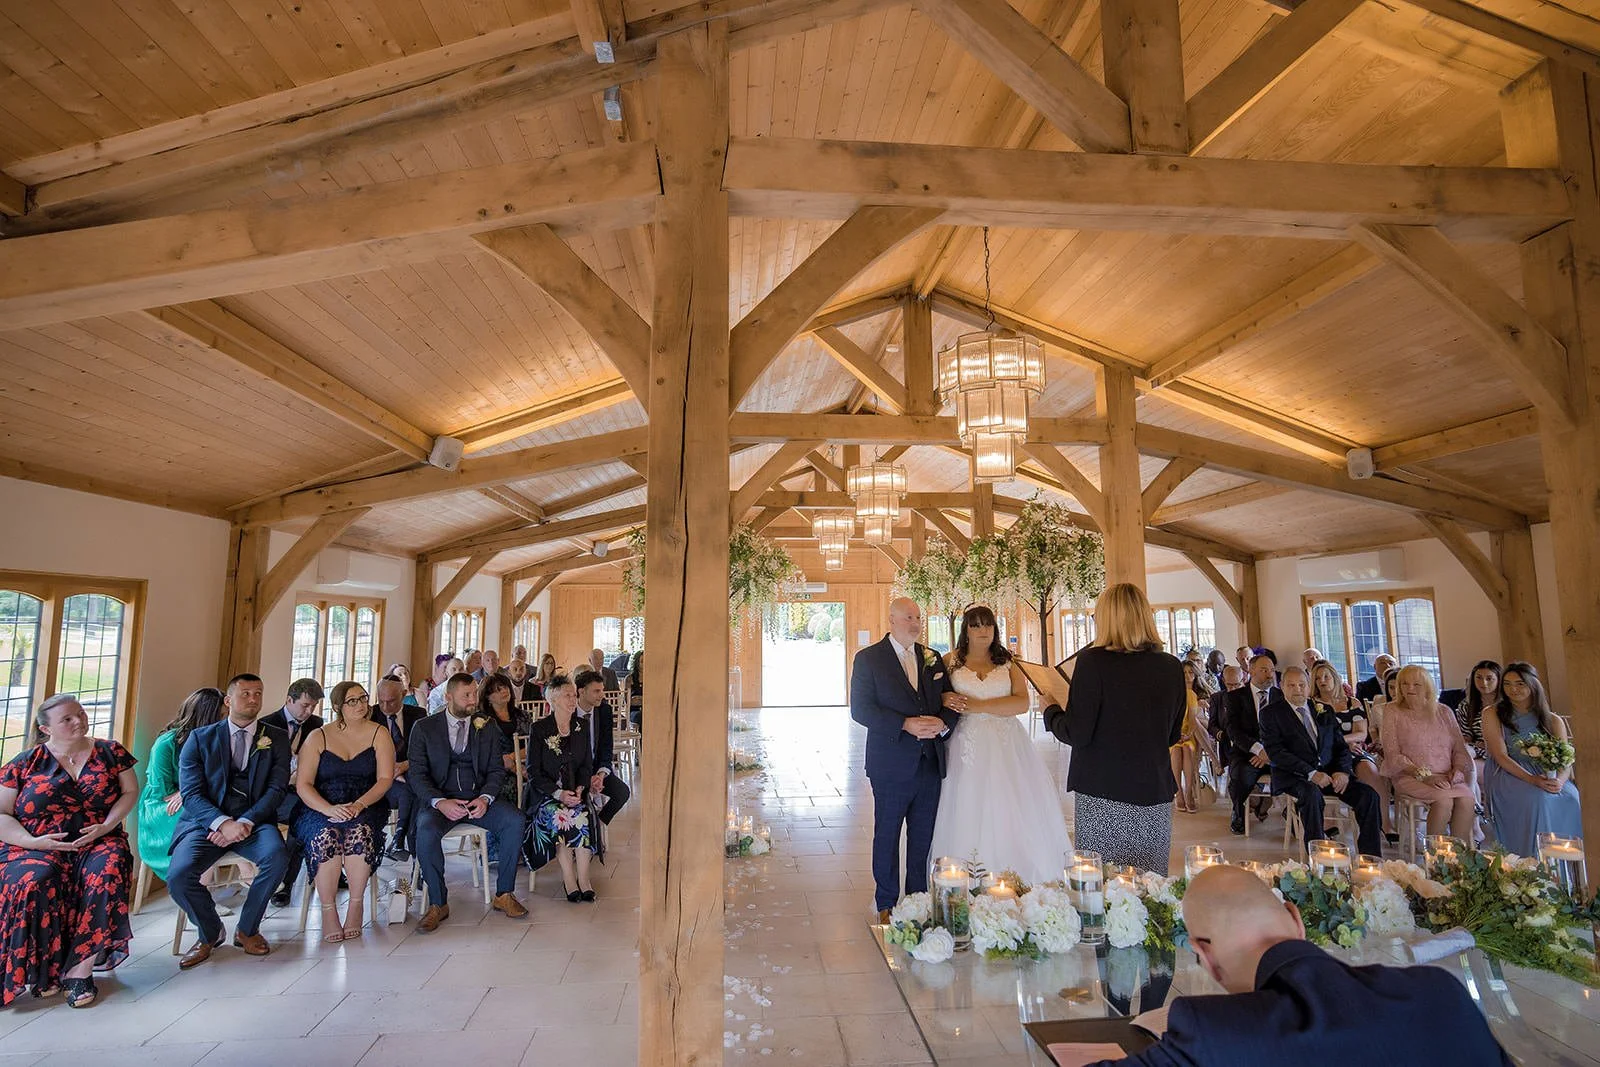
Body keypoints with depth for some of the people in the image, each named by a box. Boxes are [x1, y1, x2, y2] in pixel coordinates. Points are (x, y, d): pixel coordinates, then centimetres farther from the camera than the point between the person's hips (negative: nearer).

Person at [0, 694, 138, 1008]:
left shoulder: (110, 752, 8)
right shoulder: (26, 762, 5)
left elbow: (130, 791, 7)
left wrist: (107, 826, -10)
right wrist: (32, 842, -14)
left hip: (98, 842, 1)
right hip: (36, 848, 0)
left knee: (107, 873, -32)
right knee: (33, 883, -34)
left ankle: (80, 969, -25)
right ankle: (43, 969, -16)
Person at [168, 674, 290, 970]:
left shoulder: (276, 738, 8)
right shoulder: (200, 738, 6)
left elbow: (277, 788, -1)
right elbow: (190, 793, -3)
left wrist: (245, 822, -17)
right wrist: (223, 823, -19)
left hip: (254, 821, 0)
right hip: (207, 821, 0)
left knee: (277, 855, -30)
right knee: (178, 874, -26)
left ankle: (247, 929, -4)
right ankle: (210, 932, 5)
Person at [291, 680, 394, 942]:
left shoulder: (379, 734, 7)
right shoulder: (318, 737, 8)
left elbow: (385, 779, -1)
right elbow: (303, 784, -1)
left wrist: (359, 805, -19)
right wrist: (329, 809, -19)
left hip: (366, 807, 0)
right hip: (321, 808, 0)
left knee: (359, 833, -33)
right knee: (326, 836, -32)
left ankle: (356, 906, -18)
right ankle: (328, 911, -19)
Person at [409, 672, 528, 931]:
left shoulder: (487, 728, 10)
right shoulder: (424, 728, 4)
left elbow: (497, 770, 8)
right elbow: (417, 773, -2)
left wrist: (485, 798, -13)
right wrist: (440, 802, -19)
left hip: (478, 798, 2)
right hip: (438, 800, -2)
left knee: (514, 819, -23)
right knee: (426, 831, -33)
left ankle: (504, 894, -10)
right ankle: (438, 904, -14)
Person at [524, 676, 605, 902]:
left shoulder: (581, 727, 11)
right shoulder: (539, 729, -1)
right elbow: (533, 772, -5)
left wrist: (580, 788, -8)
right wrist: (558, 793, -18)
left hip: (576, 792, 3)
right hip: (546, 794, -3)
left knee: (585, 814, -28)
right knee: (560, 817, -32)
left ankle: (583, 877, -23)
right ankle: (569, 878, -22)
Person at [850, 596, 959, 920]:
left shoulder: (933, 658, 9)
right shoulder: (868, 658, -6)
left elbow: (951, 700, 10)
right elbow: (860, 709, -13)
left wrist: (943, 723, -13)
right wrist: (906, 725, -21)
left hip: (930, 763, 4)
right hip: (891, 765, -4)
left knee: (923, 837, 14)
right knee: (887, 836, 9)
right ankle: (886, 905, 24)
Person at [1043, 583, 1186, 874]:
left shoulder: (1092, 661, -13)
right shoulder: (1171, 667, 2)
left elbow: (1077, 734, -12)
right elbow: (1172, 735, 12)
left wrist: (1050, 711, 6)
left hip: (1103, 795, -4)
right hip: (1155, 794, 5)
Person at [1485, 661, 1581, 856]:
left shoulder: (1553, 721, 10)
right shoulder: (1493, 714, 1)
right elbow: (1501, 757, -7)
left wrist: (1559, 780, -21)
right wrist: (1532, 779, -21)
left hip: (1547, 776, 3)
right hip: (1507, 776, -3)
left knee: (1571, 798, -27)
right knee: (1539, 798, -32)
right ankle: (1534, 860, -22)